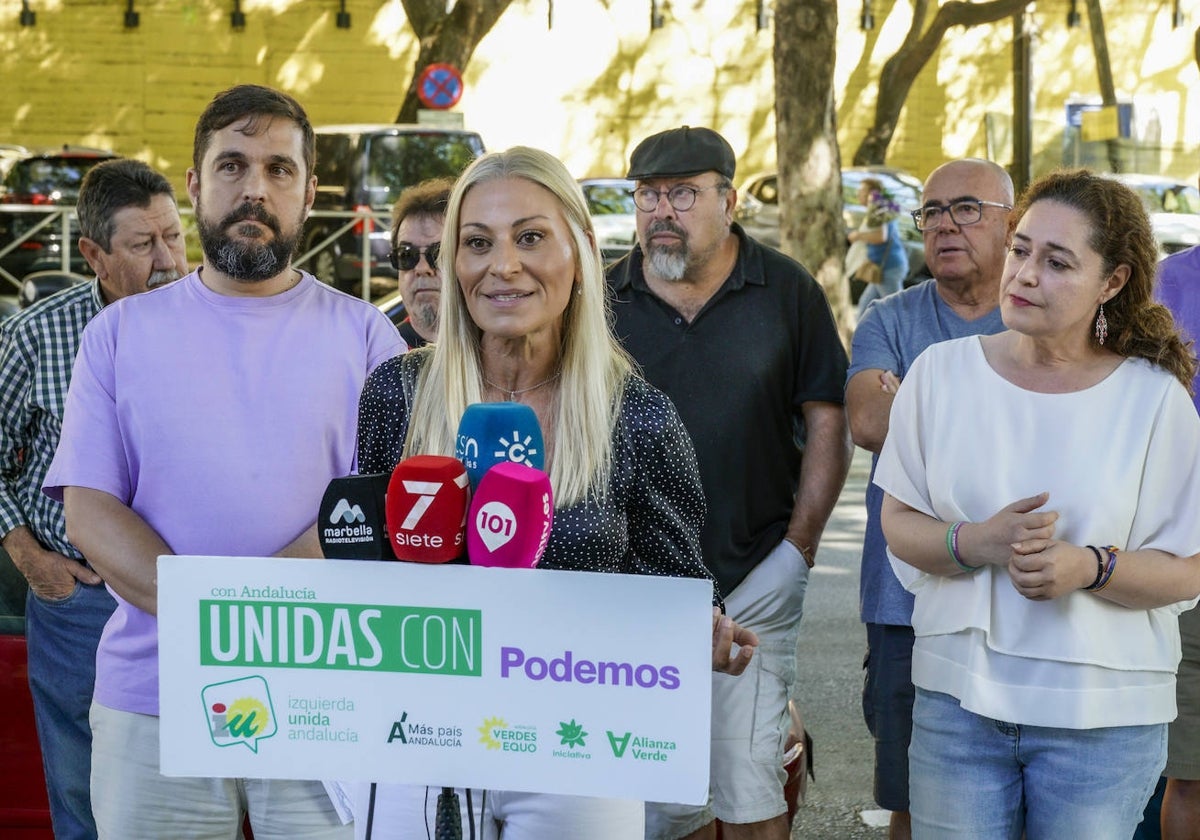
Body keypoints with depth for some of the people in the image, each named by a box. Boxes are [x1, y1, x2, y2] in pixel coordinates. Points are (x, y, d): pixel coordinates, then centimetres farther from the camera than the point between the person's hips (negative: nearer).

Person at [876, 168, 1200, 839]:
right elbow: (900, 526, 3)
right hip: (958, 698, 1)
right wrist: (975, 543, -17)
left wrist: (1090, 568, -21)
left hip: (1104, 718, -1)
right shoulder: (941, 373, 1)